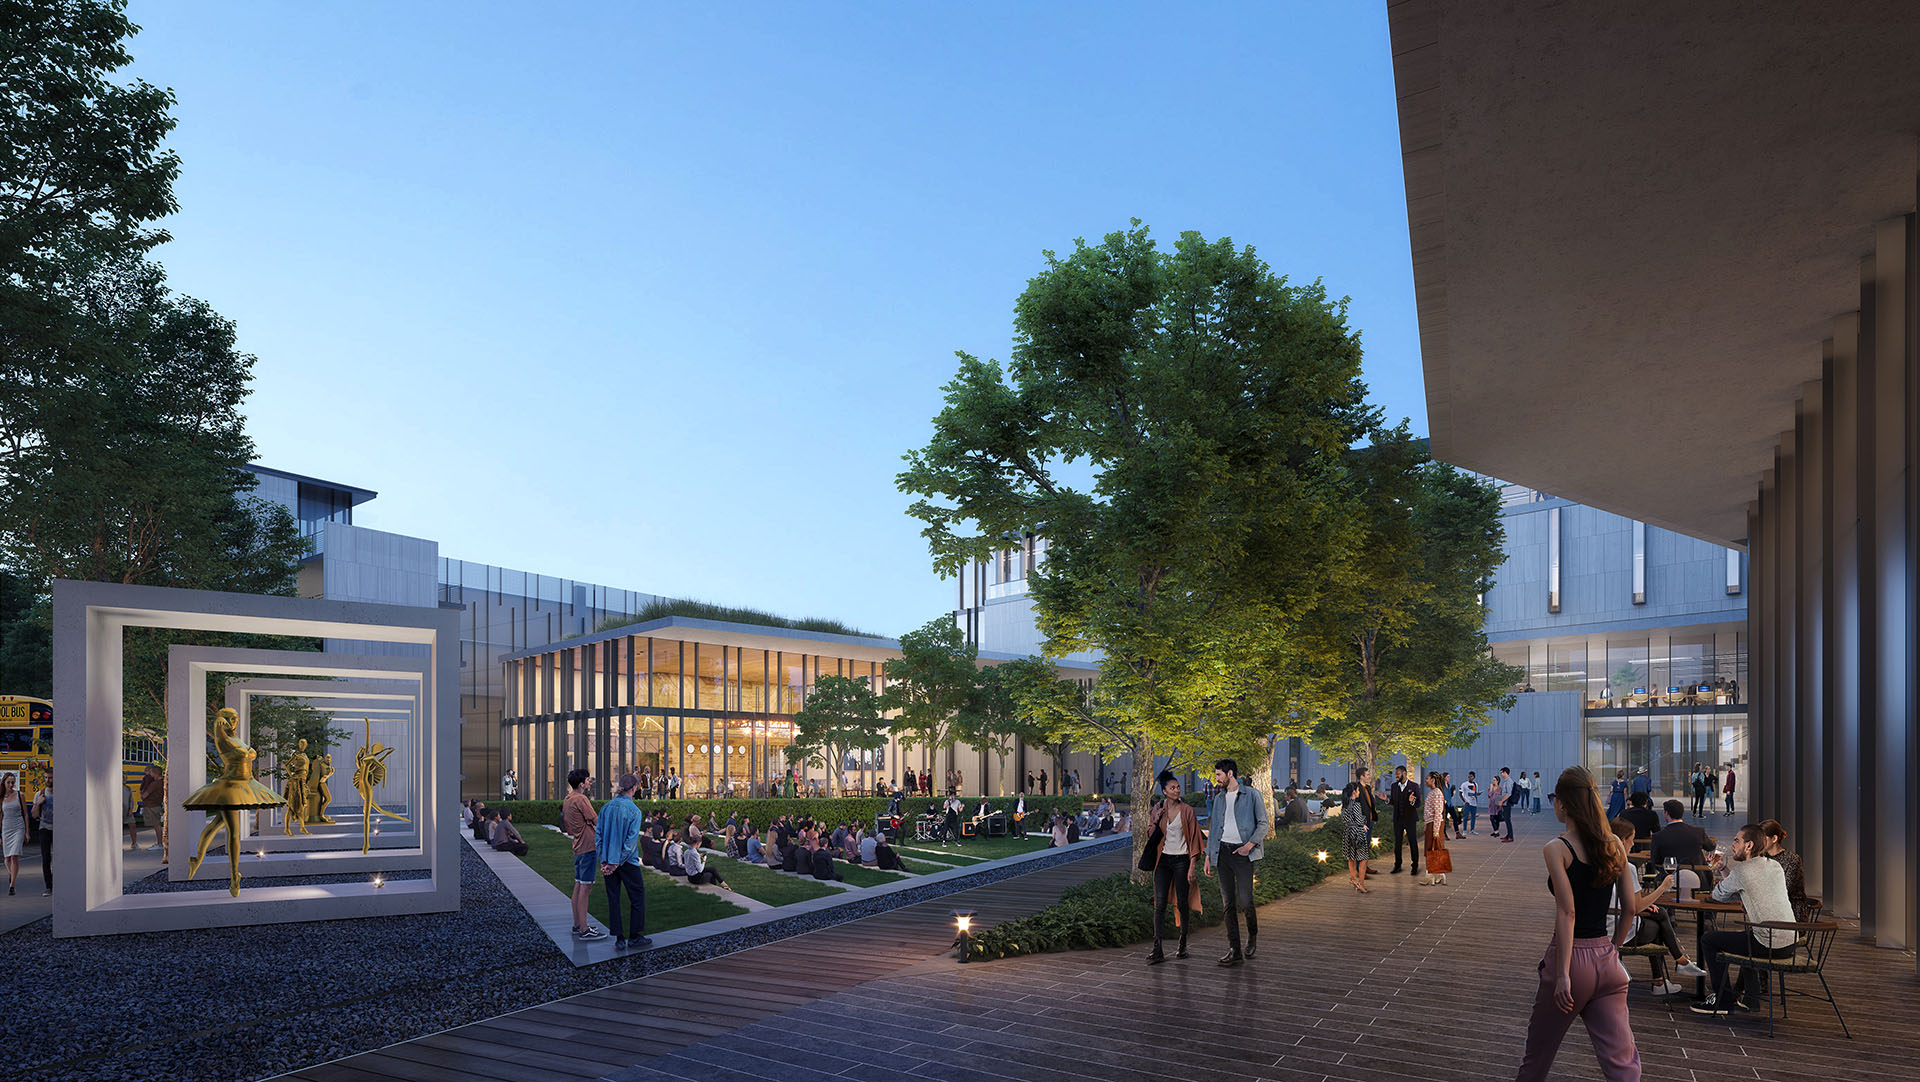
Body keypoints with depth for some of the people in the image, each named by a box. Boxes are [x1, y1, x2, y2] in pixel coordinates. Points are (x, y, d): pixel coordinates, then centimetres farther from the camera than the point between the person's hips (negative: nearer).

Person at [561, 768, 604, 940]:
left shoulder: (567, 800, 13)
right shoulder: (581, 799, -16)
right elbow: (597, 821, -15)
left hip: (577, 847, 10)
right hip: (588, 847, -10)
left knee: (578, 886, 14)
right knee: (585, 887, -7)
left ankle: (577, 925, 21)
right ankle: (584, 929, -6)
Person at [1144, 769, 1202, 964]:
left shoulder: (1187, 810, -4)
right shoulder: (1158, 809, 6)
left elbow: (1194, 839, -4)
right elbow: (1150, 835, 11)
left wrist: (1192, 866, -9)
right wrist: (1156, 821, -8)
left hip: (1181, 860, -2)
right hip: (1163, 859, 2)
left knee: (1182, 903, 4)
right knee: (1160, 903, -5)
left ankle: (1183, 943, 23)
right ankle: (1157, 950, -7)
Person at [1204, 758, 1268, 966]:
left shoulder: (1251, 795, -1)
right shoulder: (1219, 799, 15)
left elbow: (1263, 824, -1)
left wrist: (1250, 844, -14)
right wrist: (1208, 856, 12)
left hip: (1242, 852, -5)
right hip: (1223, 852, 5)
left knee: (1244, 900, -11)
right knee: (1228, 904, 3)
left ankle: (1252, 934, 19)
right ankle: (1234, 950, 8)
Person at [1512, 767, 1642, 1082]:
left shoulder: (1556, 849, -12)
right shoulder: (1614, 844, 4)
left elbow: (1567, 912, -18)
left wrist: (1563, 974, -18)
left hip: (1573, 957, -5)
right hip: (1607, 960, 5)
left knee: (1537, 1056, 14)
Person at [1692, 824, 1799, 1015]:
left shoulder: (1741, 870, -13)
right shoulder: (1776, 866, 11)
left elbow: (1718, 895, 2)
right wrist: (1724, 868, 19)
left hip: (1768, 945, -8)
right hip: (1791, 943, 9)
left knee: (1709, 940, 4)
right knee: (1748, 933, 37)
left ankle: (1724, 1001, 8)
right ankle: (1744, 995, 40)